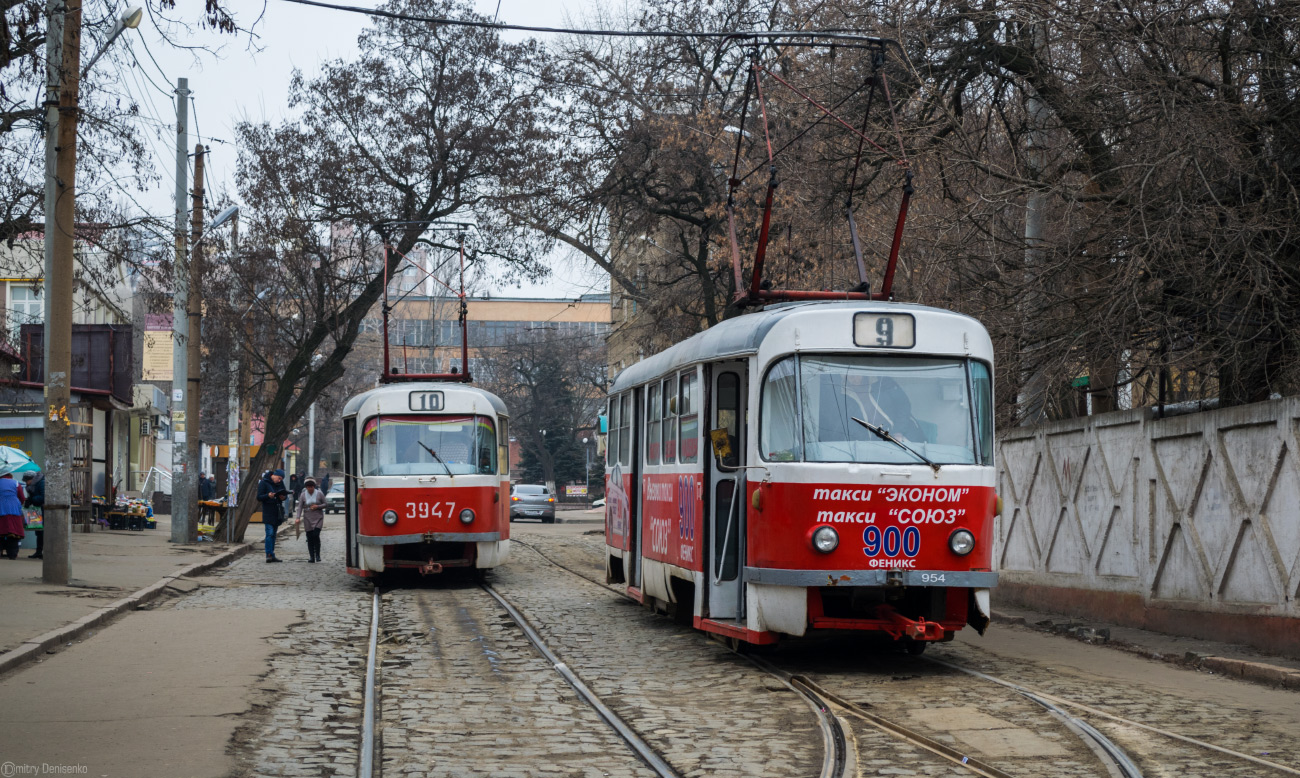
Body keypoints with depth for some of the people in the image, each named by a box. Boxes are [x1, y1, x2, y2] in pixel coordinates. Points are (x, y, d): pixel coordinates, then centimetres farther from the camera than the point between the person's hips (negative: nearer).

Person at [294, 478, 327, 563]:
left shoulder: (319, 494, 0)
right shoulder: (303, 495, 3)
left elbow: (325, 504, 4)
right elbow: (300, 507, -1)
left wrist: (317, 506, -14)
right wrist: (298, 518, -14)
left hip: (318, 518, -2)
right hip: (308, 518, 2)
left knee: (316, 535, -15)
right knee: (310, 538, -1)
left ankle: (317, 555, -2)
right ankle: (311, 557, 5)